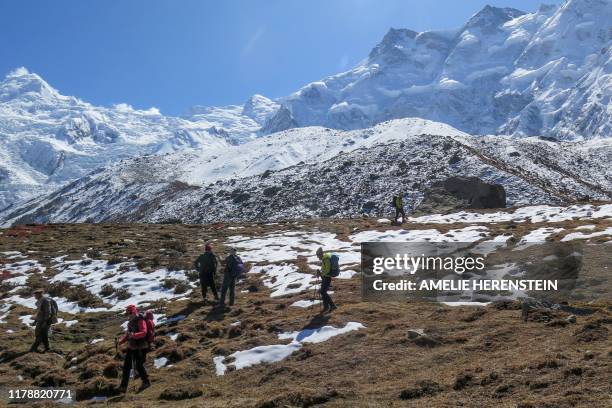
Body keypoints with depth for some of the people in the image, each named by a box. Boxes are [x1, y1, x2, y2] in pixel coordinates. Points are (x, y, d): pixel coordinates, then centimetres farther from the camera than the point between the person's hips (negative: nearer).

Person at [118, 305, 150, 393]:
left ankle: (146, 382, 17)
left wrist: (133, 335, -44)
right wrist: (121, 341, 5)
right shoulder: (130, 321, 10)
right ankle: (123, 386, 11)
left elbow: (143, 332, -30)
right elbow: (128, 334, 19)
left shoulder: (140, 320, -16)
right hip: (131, 347, 8)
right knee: (126, 366, 6)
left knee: (139, 366, -3)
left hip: (140, 348, -8)